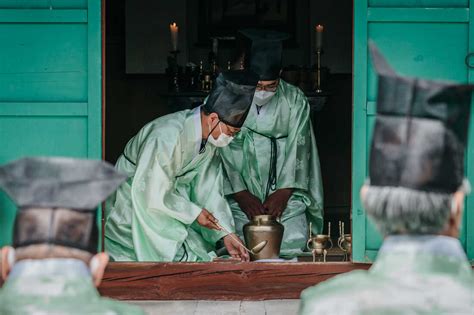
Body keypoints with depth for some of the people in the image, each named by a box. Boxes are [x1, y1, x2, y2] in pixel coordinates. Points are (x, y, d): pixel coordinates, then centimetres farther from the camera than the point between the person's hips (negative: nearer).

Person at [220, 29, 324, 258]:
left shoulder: (295, 100, 3)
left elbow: (298, 148, 0)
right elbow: (223, 152, -4)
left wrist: (284, 192, -10)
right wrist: (241, 195, -12)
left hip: (287, 197, 1)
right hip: (241, 200, -1)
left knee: (292, 245, -18)